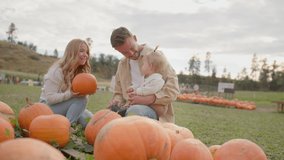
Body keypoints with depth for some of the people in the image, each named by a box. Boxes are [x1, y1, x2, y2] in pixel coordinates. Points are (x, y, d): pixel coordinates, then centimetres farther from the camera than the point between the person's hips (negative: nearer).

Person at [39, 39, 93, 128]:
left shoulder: (81, 71, 1)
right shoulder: (57, 71, -19)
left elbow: (79, 94, 1)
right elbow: (50, 98, -24)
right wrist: (70, 93, -37)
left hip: (66, 106, 6)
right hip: (48, 107, -6)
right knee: (81, 99, -28)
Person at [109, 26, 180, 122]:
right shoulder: (122, 65, 17)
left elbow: (173, 89, -9)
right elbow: (119, 93, 25)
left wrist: (146, 100, -21)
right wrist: (116, 102, 0)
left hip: (156, 111, -5)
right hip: (132, 110, 6)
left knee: (134, 111, -36)